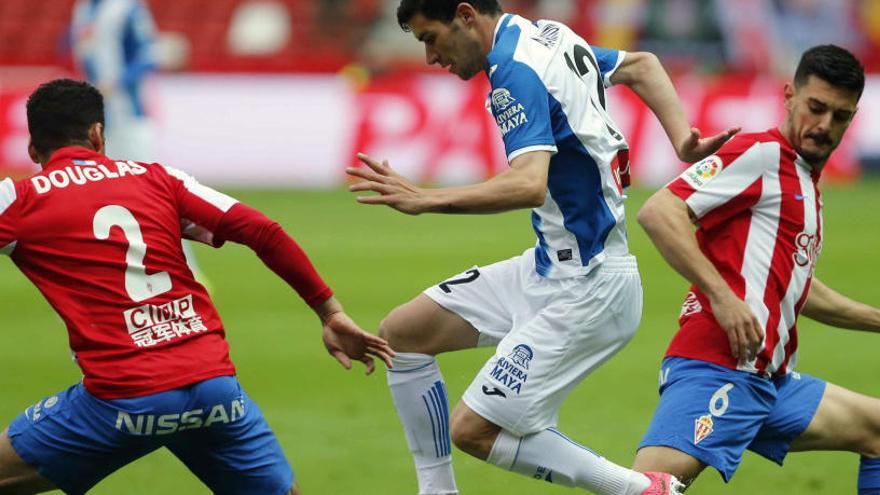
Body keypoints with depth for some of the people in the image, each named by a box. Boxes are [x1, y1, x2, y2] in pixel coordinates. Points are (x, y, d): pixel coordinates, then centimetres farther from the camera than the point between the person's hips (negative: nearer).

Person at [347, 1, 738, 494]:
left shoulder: (516, 72, -21)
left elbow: (529, 185, -34)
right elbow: (641, 65, 23)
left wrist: (428, 199, -34)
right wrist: (683, 141, 13)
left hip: (587, 287, -10)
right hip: (549, 268, 10)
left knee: (474, 430, -9)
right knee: (403, 332, 9)